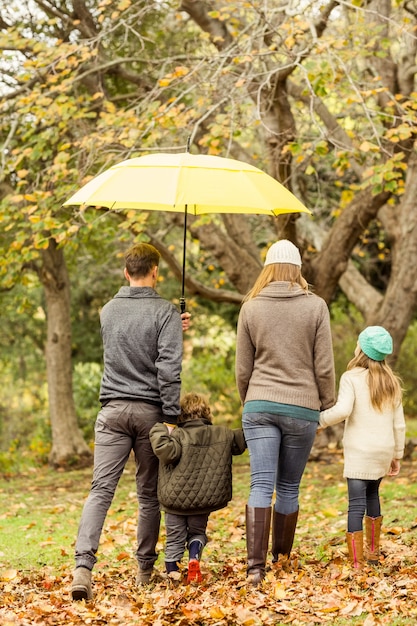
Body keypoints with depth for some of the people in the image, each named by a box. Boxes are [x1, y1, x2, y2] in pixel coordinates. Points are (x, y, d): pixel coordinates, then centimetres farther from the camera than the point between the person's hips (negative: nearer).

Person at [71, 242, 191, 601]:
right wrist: (172, 417, -9)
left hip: (113, 410, 3)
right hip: (150, 411, -3)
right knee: (150, 494, 10)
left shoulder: (108, 311, 9)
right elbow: (168, 369, -13)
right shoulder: (165, 313, -6)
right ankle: (146, 569, 16)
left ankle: (83, 564, -20)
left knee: (101, 490, -4)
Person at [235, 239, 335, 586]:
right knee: (289, 488, 12)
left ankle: (256, 565, -14)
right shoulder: (316, 306, -1)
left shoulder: (251, 308, 3)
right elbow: (324, 367, -2)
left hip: (260, 405, 0)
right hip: (302, 407, 0)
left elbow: (243, 369, 7)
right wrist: (326, 407, 10)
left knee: (261, 485, -3)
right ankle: (282, 556, 24)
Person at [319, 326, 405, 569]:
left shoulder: (352, 378, -7)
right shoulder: (391, 382, 10)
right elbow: (399, 424, 12)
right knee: (372, 495, 25)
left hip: (359, 452, -6)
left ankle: (356, 563, -16)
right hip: (384, 450, 6)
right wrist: (397, 455, 20)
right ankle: (373, 552, 36)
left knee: (357, 504, -9)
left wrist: (320, 420, -6)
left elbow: (343, 410, -22)